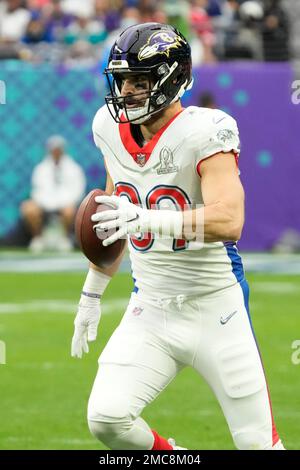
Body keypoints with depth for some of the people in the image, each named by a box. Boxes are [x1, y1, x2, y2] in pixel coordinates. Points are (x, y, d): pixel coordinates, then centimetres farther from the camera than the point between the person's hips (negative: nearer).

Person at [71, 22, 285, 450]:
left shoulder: (204, 132, -18)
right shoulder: (112, 129, 2)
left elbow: (229, 221, -33)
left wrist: (147, 219, -45)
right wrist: (92, 294, 23)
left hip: (216, 313, -5)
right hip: (149, 313, 5)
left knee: (257, 442, 0)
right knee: (106, 418, -15)